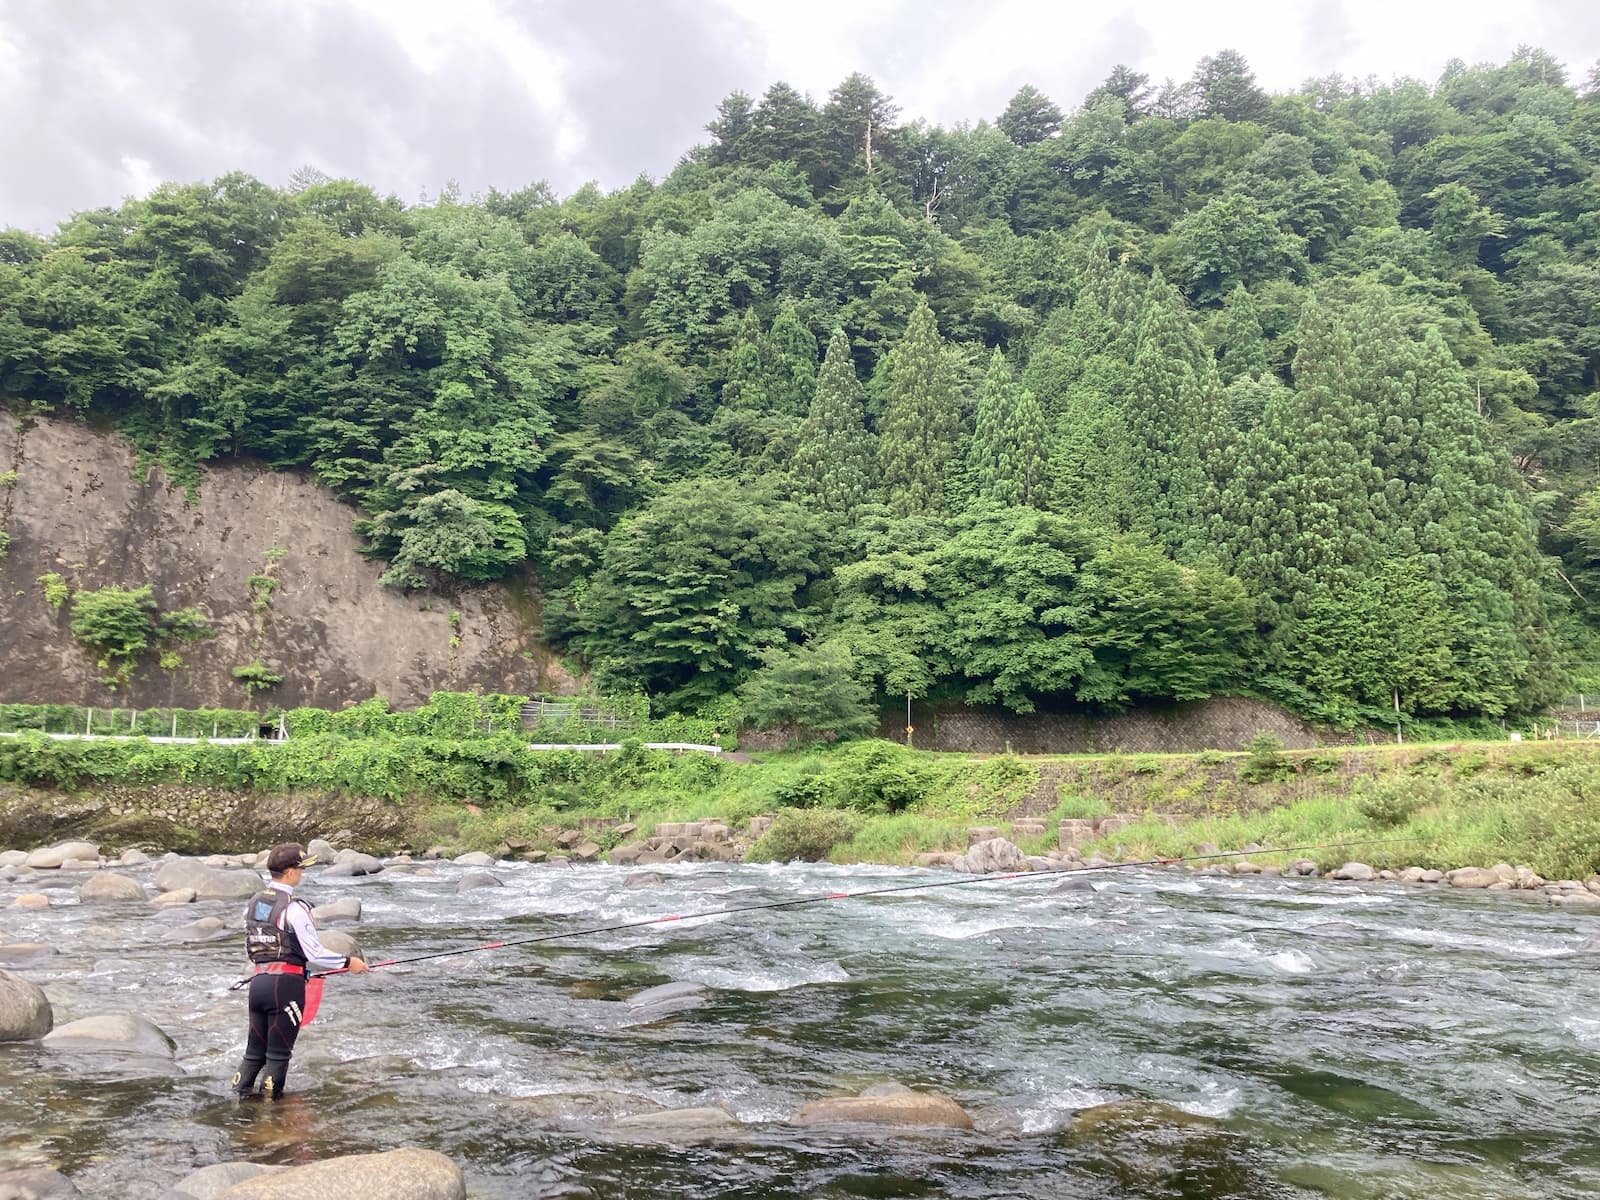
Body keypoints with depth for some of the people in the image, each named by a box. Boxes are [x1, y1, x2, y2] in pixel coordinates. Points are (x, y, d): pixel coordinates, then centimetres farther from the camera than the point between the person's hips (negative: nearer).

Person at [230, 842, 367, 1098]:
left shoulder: (254, 903, 9)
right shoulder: (294, 908, -15)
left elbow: (250, 949, 17)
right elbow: (315, 953, -15)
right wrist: (347, 963, -3)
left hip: (258, 980, 7)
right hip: (285, 983, -7)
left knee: (255, 1049, 16)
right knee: (279, 1052, 4)